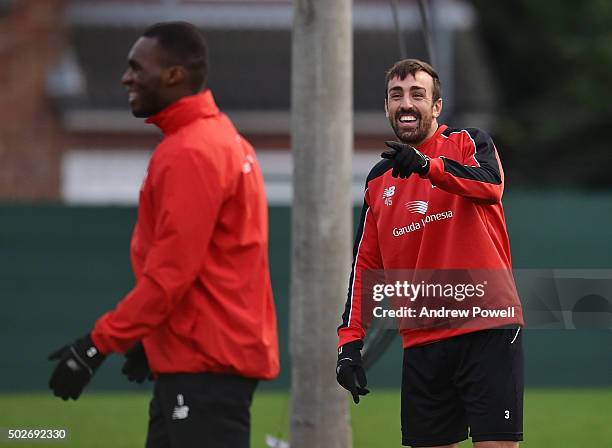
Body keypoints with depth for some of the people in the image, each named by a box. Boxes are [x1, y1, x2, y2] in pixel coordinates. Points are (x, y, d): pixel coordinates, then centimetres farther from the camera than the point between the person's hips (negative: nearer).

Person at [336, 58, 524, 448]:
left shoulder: (469, 143, 4)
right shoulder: (379, 181, 16)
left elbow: (490, 183, -19)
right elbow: (365, 266, 17)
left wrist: (428, 165, -35)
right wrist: (350, 340, 6)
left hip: (487, 331, -4)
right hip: (421, 341, 4)